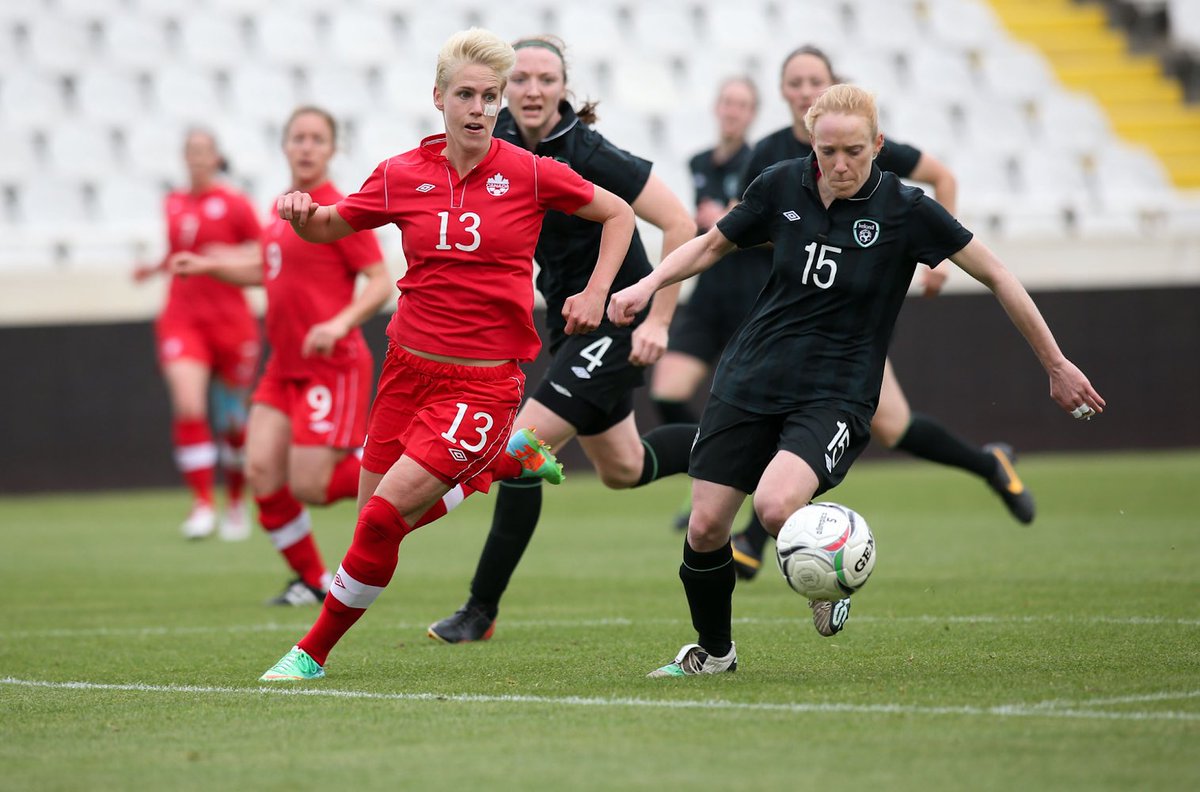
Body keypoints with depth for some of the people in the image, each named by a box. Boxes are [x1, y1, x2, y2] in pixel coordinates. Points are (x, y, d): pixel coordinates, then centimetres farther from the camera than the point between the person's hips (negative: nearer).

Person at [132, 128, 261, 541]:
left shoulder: (234, 203, -4)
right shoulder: (174, 203, 9)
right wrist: (154, 268, 6)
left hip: (229, 320, -2)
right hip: (182, 318, 2)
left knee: (232, 420, 9)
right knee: (188, 407, -18)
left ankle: (236, 504, 29)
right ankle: (202, 505, -17)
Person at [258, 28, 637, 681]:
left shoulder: (530, 175, -7)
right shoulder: (402, 175, 0)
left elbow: (617, 214, 8)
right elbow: (329, 227, 14)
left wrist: (596, 293, -1)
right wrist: (301, 214, -8)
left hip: (485, 378, -5)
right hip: (409, 365, 5)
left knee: (386, 513, -15)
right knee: (375, 517, 10)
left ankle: (315, 651, 2)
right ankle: (507, 459, 32)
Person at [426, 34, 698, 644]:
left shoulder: (587, 154, -24)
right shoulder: (500, 135, -5)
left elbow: (679, 223, -23)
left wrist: (657, 320, -23)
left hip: (617, 320, -8)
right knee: (621, 469, 21)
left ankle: (482, 609, -6)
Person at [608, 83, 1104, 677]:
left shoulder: (905, 210, -11)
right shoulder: (781, 186, -2)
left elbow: (997, 278, -4)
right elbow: (712, 245, 14)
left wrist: (1056, 366, -1)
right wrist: (648, 284, -2)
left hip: (834, 398, -4)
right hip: (750, 383, 4)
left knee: (776, 507, -30)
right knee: (705, 527, -2)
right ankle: (713, 653, 26)